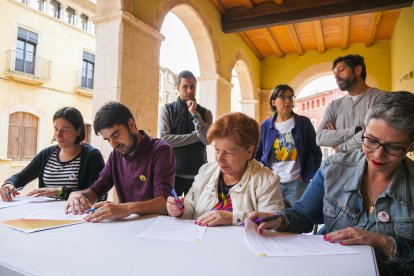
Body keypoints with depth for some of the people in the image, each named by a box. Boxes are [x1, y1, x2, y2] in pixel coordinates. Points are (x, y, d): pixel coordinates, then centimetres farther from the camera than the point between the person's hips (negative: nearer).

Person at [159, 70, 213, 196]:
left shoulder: (205, 112, 6)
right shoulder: (167, 110, 2)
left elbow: (208, 139, -8)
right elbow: (164, 139, -11)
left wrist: (195, 114, -12)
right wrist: (196, 135, -10)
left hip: (198, 173, 2)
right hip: (173, 172, -1)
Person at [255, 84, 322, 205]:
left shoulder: (304, 123, 3)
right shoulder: (265, 126, 4)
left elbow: (316, 152, 6)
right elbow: (256, 154, 11)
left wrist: (315, 178, 0)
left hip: (297, 182, -1)